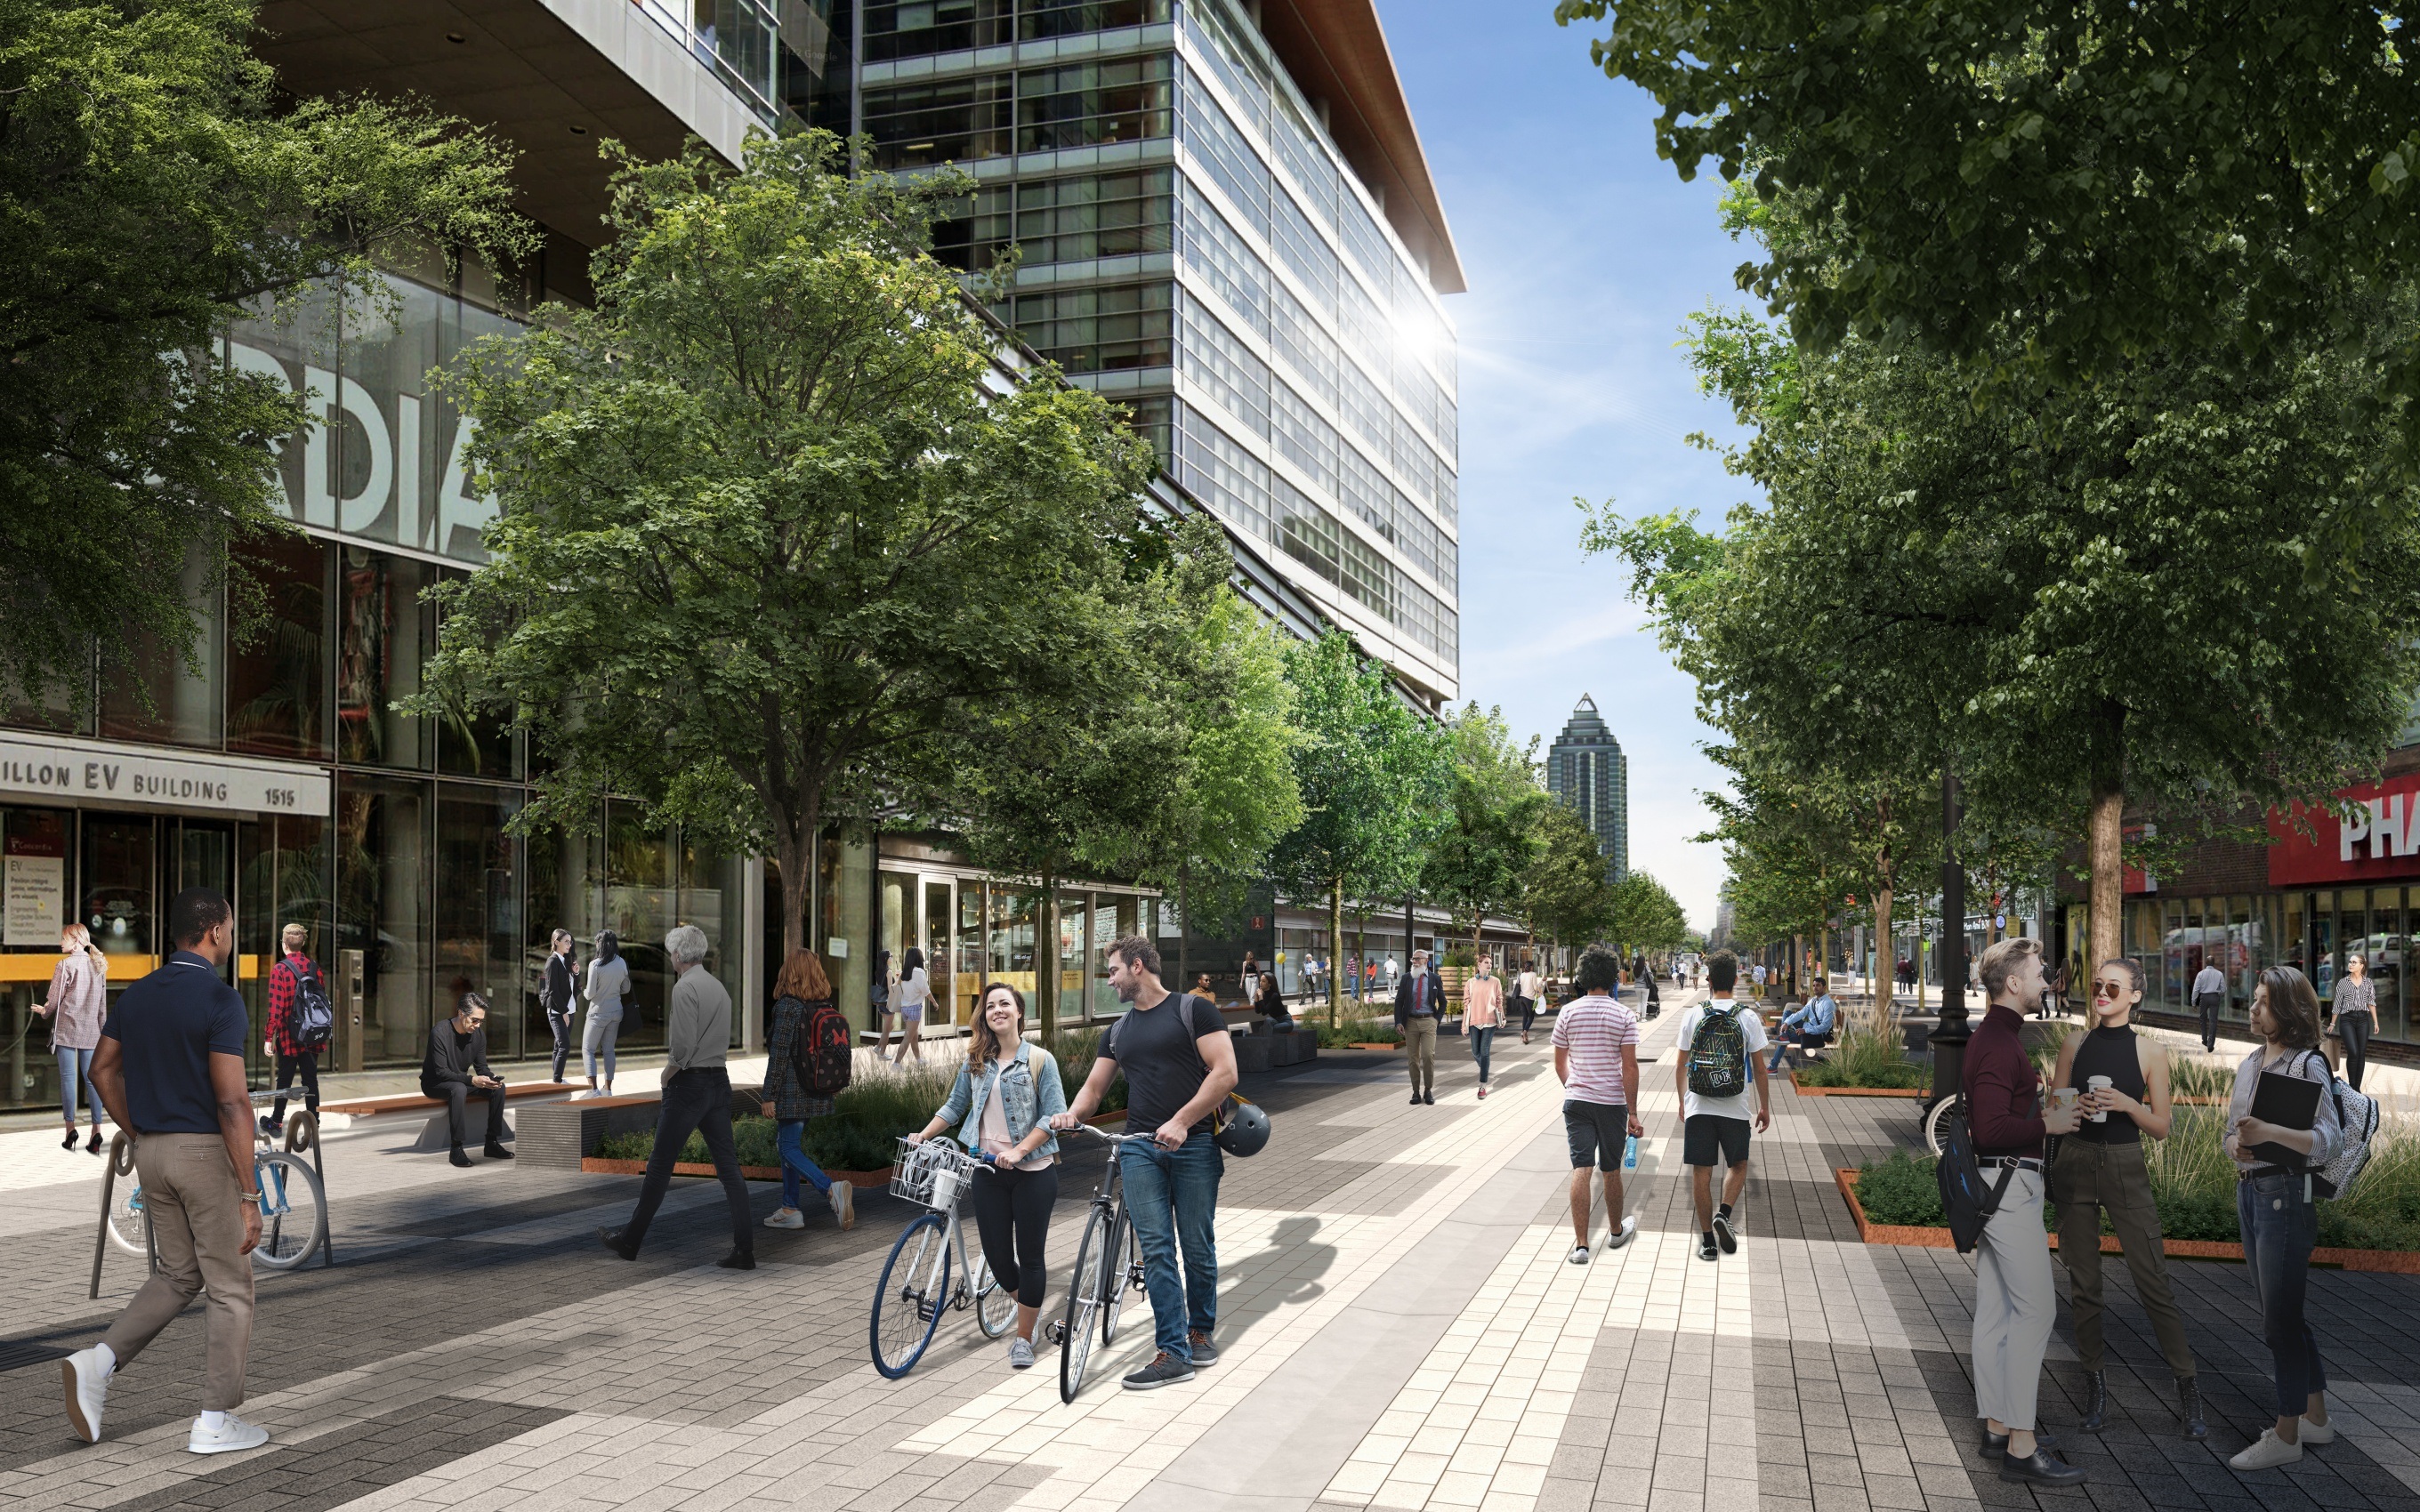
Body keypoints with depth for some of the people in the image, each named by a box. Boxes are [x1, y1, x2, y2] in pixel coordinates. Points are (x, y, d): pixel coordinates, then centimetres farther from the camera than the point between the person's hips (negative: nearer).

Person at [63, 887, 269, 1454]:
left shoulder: (137, 996, 6)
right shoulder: (220, 1001, -18)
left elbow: (102, 1070, 13)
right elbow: (232, 1101, -21)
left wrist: (140, 1136, 20)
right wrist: (250, 1196, -18)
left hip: (154, 1152, 7)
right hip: (207, 1152, -7)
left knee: (178, 1275, 22)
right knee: (229, 1287, 4)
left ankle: (99, 1361, 4)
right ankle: (216, 1422, 8)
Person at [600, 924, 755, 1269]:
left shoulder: (685, 987, -13)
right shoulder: (719, 987, 14)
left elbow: (683, 1045, -21)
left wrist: (668, 1073, -5)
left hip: (689, 1083, -7)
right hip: (719, 1080, 8)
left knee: (659, 1166, 5)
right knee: (728, 1166, 3)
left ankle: (630, 1240, 19)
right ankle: (744, 1250, -2)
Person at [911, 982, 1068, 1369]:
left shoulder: (1039, 1059, -4)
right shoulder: (976, 1061, 8)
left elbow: (1055, 1114, -9)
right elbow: (956, 1105, 14)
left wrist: (1019, 1150, -18)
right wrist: (923, 1134, 1)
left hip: (1033, 1170, -3)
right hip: (988, 1170, 4)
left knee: (1030, 1255, 0)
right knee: (996, 1254, 4)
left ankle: (1024, 1338, 15)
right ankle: (1029, 1305, 34)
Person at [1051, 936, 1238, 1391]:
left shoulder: (1194, 1012, -1)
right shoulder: (1118, 1032, 18)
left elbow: (1225, 1072, -10)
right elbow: (1095, 1086, 20)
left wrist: (1181, 1122, -18)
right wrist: (1073, 1114, -4)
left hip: (1193, 1144, -4)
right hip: (1139, 1149, 4)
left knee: (1198, 1246, 3)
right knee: (1156, 1249, -4)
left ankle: (1200, 1332, 23)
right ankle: (1172, 1353, -4)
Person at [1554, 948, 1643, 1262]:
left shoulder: (1568, 1012, -1)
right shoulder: (1623, 1016, -7)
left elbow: (1560, 1063, 6)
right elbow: (1630, 1066, -10)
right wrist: (1633, 1112, -5)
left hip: (1576, 1100, 1)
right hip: (1613, 1102, -1)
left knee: (1580, 1170, -1)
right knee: (1611, 1170, 13)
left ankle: (1580, 1244, -6)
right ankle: (1616, 1231, 33)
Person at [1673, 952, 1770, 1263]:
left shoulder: (1692, 1016, -3)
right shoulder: (1749, 1018, -5)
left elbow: (1680, 1065, 2)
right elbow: (1759, 1068, -1)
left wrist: (1682, 1102, 16)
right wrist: (1765, 1107, 10)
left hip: (1698, 1106, 0)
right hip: (1735, 1107, 0)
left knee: (1701, 1172, 6)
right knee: (1738, 1165, 18)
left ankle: (1708, 1240, 9)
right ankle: (1724, 1214, -3)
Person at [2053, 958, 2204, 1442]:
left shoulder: (2149, 1053, -1)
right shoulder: (2075, 1042, 6)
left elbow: (2161, 1127, 1)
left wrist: (2127, 1105, -17)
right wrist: (2075, 1105, -11)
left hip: (2126, 1169, -2)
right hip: (2075, 1164, 2)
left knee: (2154, 1282, -5)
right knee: (2083, 1283, 6)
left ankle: (2187, 1389, 6)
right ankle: (2094, 1385, 17)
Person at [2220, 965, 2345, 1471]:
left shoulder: (2307, 1064, -11)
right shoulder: (2249, 1064, 12)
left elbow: (2331, 1140, -19)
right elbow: (2232, 1132, 17)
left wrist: (2268, 1132, -30)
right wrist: (2237, 1146, -5)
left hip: (2286, 1193, -8)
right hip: (2249, 1191, 8)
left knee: (2280, 1319, -3)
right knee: (2284, 1315, 16)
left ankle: (2286, 1435, 6)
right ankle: (2315, 1418, 29)